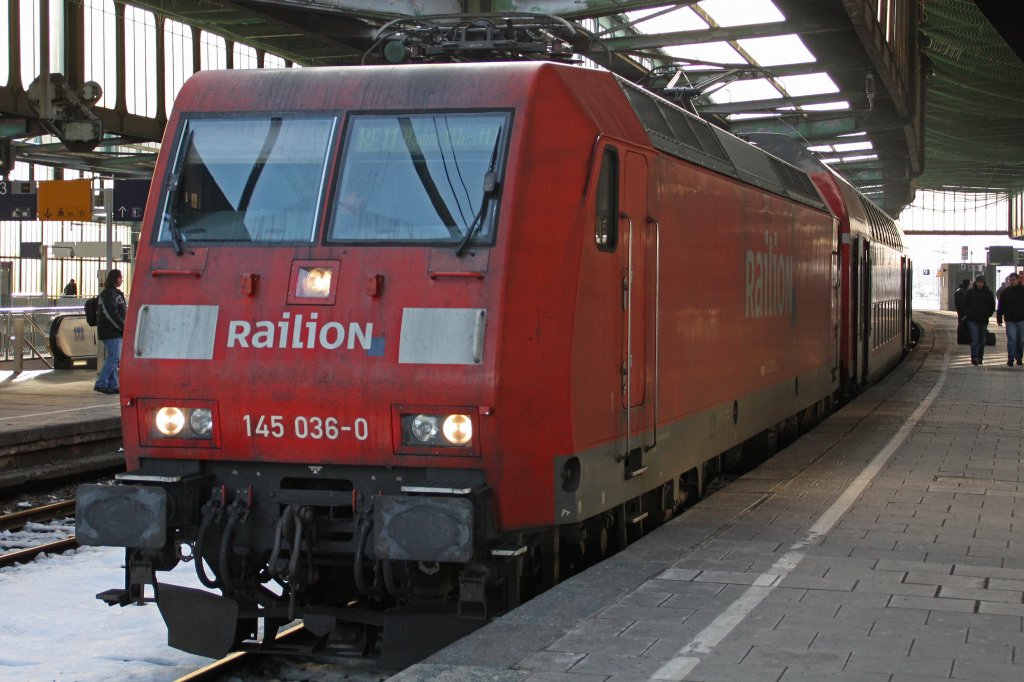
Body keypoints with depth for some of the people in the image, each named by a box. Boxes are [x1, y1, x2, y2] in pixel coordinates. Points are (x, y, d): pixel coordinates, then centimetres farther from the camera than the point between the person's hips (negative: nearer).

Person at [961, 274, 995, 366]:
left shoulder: (988, 293, 4)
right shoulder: (970, 292, -1)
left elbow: (992, 306, 12)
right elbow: (963, 304, 3)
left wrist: (988, 314, 1)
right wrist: (966, 314, -7)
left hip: (983, 320, 3)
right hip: (972, 320, -3)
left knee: (982, 340, 10)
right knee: (975, 339, -14)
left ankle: (980, 358, 19)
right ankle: (974, 358, -17)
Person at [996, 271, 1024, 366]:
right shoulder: (1005, 292, 3)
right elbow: (1000, 307, 6)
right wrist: (999, 318, 2)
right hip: (1010, 320, -1)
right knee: (1011, 339, -7)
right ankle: (1010, 359, -4)